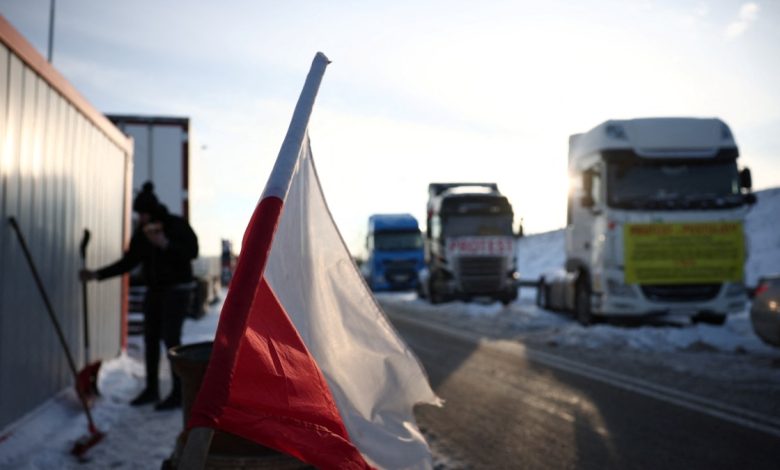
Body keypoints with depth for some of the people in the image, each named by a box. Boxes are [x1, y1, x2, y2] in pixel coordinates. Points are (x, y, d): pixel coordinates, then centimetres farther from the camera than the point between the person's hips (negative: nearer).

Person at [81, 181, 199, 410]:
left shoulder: (177, 224, -13)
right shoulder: (141, 232, 3)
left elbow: (192, 252, -20)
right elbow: (127, 262, 7)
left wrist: (165, 243, -32)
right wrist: (97, 274, -1)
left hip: (177, 290, -7)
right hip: (155, 291, 7)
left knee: (171, 340, -10)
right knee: (150, 339, 7)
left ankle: (178, 393, -2)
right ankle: (151, 390, 18)